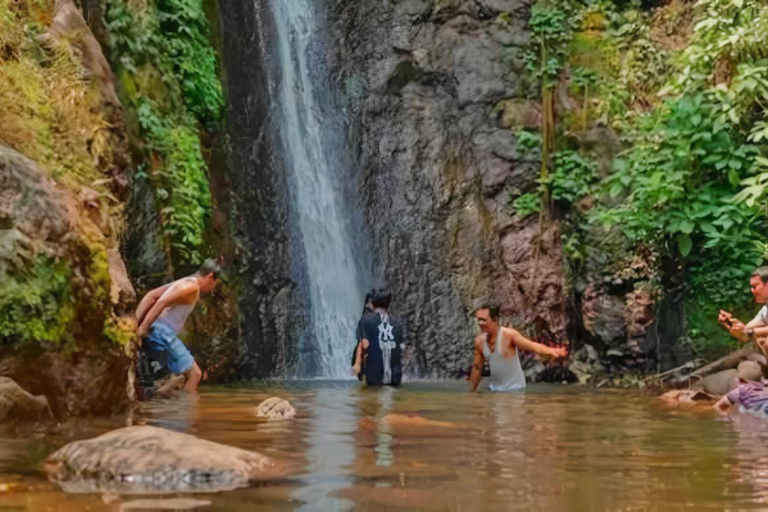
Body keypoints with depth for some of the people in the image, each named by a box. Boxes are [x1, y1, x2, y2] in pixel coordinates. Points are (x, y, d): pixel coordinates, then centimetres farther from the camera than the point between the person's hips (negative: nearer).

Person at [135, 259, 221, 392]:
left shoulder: (184, 283, 21)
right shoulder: (192, 286, -9)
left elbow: (150, 296, 16)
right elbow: (162, 302, -20)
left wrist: (135, 322, 8)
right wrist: (143, 328, -20)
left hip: (161, 333, 10)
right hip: (162, 332, -10)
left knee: (192, 372, 19)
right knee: (194, 373, -8)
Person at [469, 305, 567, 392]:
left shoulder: (509, 335, -18)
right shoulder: (479, 341, -1)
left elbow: (534, 346, -27)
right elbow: (477, 368, 10)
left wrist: (552, 352, -46)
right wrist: (471, 391, 13)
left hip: (514, 388, -6)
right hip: (494, 389, 6)